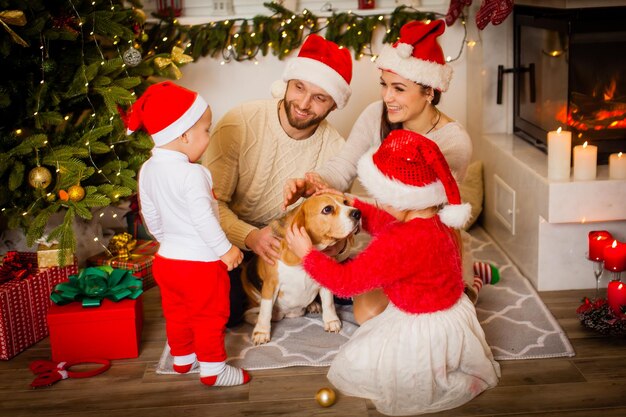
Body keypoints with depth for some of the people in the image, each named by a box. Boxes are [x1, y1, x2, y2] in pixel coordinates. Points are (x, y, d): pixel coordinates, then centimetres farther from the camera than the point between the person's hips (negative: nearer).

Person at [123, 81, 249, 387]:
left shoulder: (147, 170, -1)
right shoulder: (192, 174, -25)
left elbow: (150, 216, 9)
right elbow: (203, 219, -26)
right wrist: (226, 250, -14)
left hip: (167, 258, 8)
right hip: (201, 262, -8)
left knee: (176, 314, 23)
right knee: (210, 318, 9)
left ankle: (182, 358, 40)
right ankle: (213, 370, 20)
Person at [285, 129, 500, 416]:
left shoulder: (401, 244, -35)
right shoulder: (435, 220, -7)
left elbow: (345, 281, -26)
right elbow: (383, 222, 14)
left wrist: (307, 254, -13)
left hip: (424, 333, -10)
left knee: (349, 366, 6)